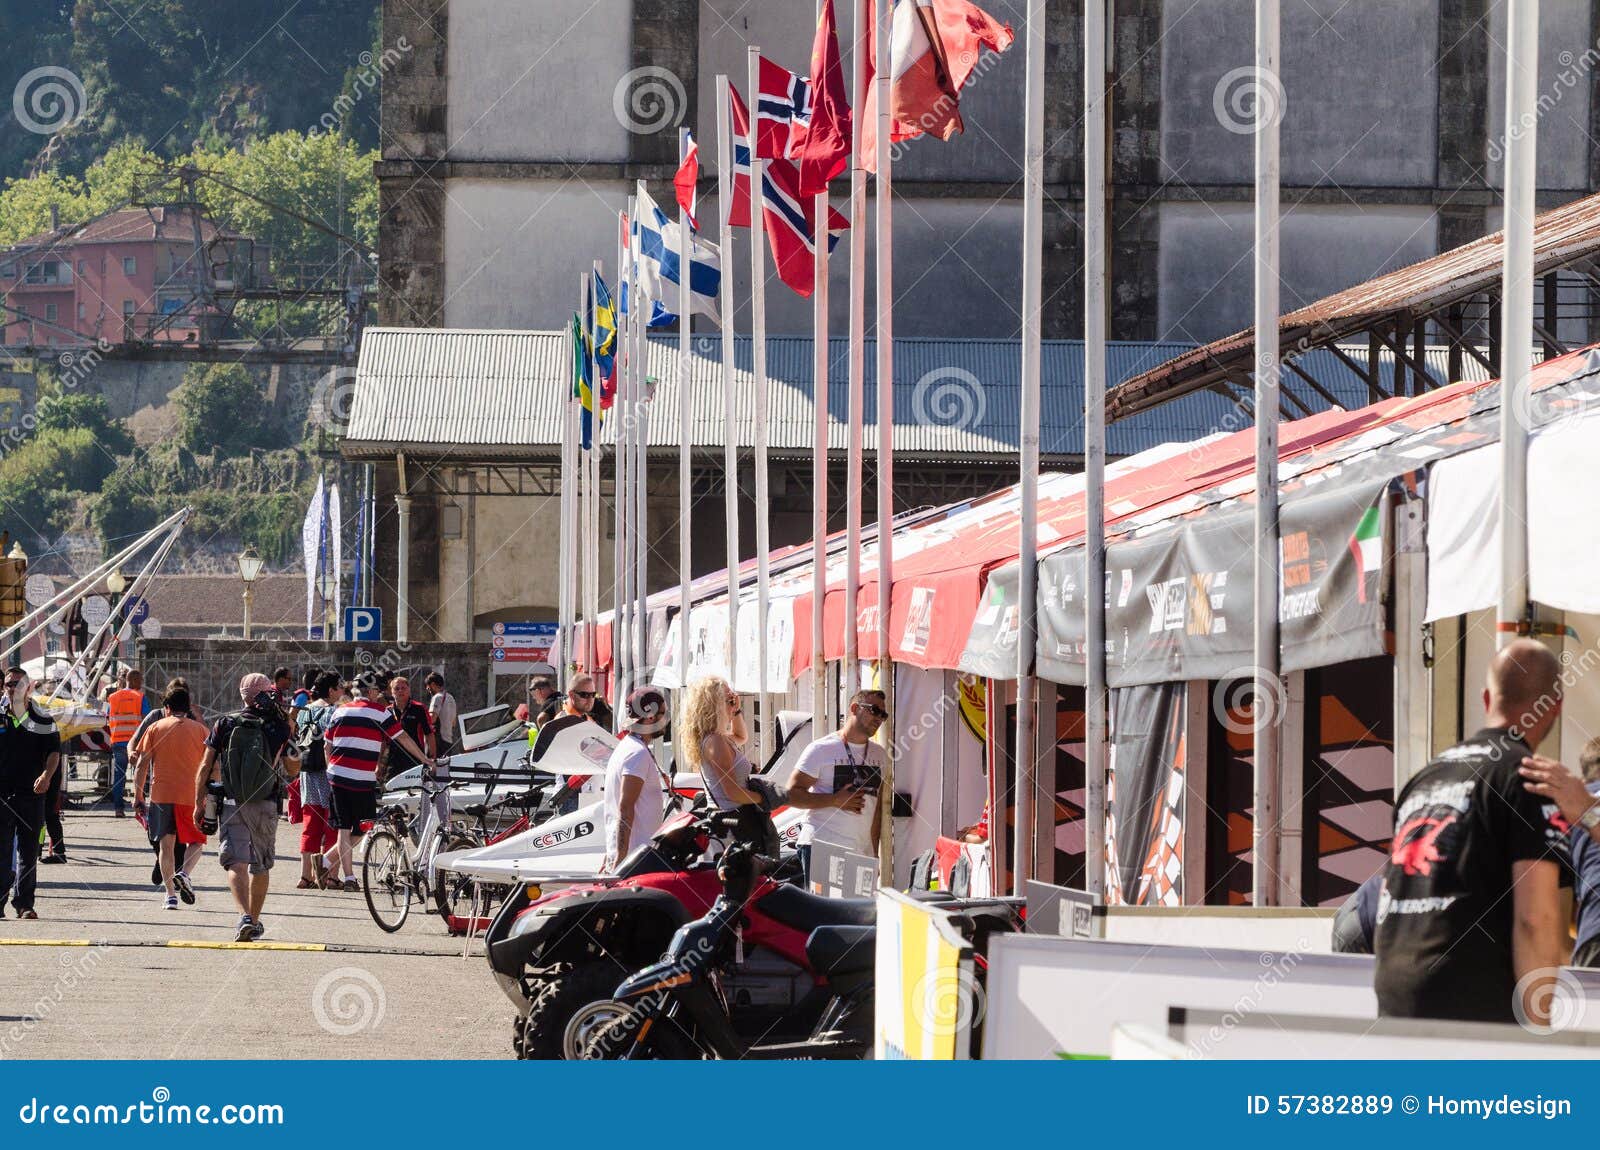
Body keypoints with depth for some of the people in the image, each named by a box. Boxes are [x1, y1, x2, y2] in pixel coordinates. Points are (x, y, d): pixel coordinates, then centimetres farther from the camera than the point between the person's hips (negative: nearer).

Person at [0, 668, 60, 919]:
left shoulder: (43, 721, 6)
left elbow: (54, 752, 2)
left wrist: (46, 775, -16)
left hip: (31, 793, 0)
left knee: (28, 852, 3)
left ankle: (24, 904, 7)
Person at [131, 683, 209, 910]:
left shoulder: (155, 728, 6)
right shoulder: (200, 730, 6)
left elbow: (142, 764, 2)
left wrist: (137, 796, 4)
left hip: (161, 793, 0)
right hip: (192, 795, 0)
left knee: (166, 844, 7)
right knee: (196, 841, 14)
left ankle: (171, 895, 3)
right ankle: (184, 873, -12)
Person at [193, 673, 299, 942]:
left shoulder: (225, 724, 0)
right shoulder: (279, 727, -1)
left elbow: (205, 768, -1)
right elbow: (293, 769, 10)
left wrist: (199, 804, 5)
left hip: (231, 804, -1)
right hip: (265, 806, 1)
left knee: (235, 863, -7)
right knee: (261, 865, 17)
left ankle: (244, 916, -28)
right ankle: (255, 922, 27)